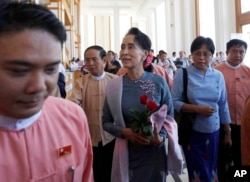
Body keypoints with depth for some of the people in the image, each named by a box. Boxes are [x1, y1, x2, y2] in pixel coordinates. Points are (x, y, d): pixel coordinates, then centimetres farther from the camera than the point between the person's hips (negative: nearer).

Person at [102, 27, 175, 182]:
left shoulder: (158, 82, -9)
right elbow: (106, 122, 2)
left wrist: (161, 137, -16)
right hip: (126, 155, 1)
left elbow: (170, 115, 1)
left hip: (155, 154, 0)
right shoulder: (113, 85, -6)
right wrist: (124, 132, -16)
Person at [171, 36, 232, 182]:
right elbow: (174, 102, -10)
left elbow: (223, 105, 6)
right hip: (192, 132, -3)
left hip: (213, 132, 3)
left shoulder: (218, 76, 1)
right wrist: (198, 108, -21)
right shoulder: (183, 74, -8)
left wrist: (227, 133, 9)